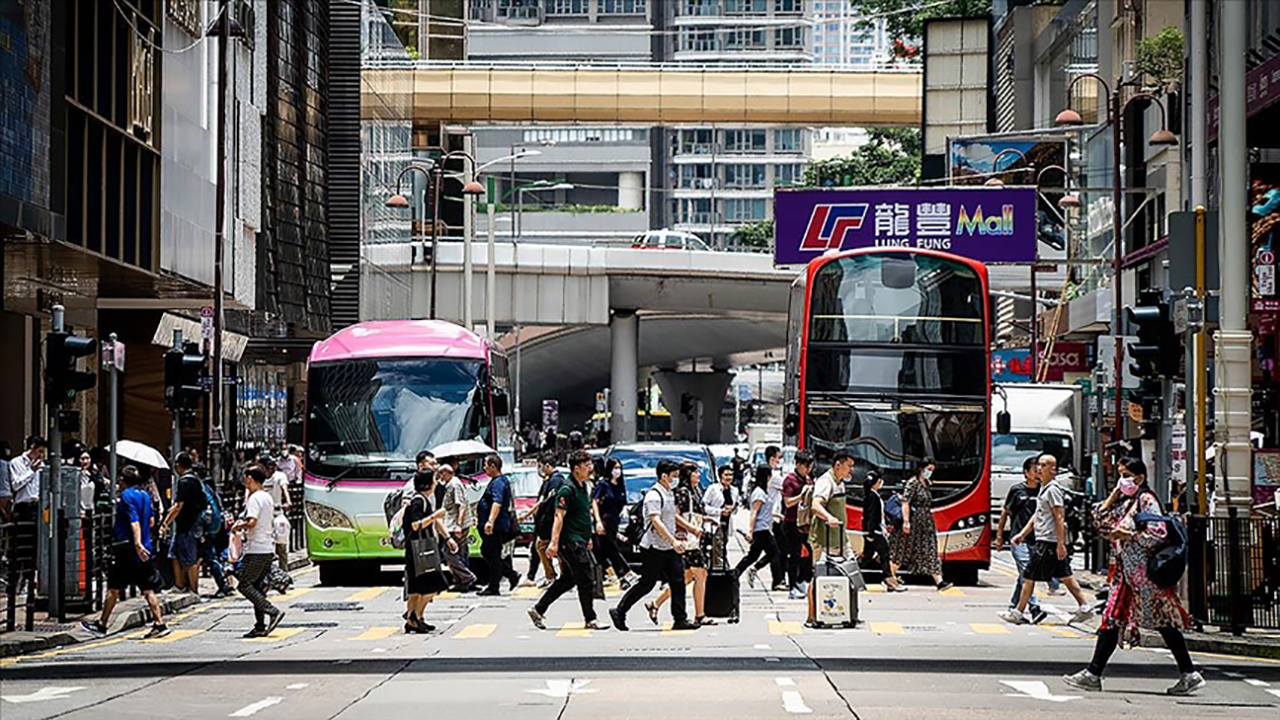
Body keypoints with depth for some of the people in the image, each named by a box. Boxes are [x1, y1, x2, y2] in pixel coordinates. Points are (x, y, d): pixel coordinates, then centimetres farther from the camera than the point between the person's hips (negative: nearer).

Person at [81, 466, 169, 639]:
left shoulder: (127, 495, -9)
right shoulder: (145, 495, 13)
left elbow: (134, 521, -21)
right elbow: (150, 521, 21)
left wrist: (137, 544, -30)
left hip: (127, 548, -7)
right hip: (144, 549, 7)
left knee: (113, 588, 3)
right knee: (148, 589, 4)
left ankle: (101, 624, 11)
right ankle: (159, 623, -4)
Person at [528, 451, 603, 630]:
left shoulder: (582, 487, 15)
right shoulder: (567, 489, -15)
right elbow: (559, 516, -20)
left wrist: (588, 538, 29)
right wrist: (554, 542, -26)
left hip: (579, 541, 10)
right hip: (571, 542, -10)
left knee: (568, 579, 12)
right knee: (587, 581, -5)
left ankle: (538, 610, 17)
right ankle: (590, 620, 4)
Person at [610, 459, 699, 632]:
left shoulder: (670, 494, 14)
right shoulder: (654, 495, -16)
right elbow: (656, 521, -27)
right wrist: (673, 541, -34)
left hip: (669, 548, 9)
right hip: (653, 548, -9)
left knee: (678, 582, 1)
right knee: (647, 584, -2)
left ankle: (680, 619, 3)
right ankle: (619, 612, 10)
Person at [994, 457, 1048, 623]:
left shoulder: (1042, 491, 8)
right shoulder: (1017, 490, 0)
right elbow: (1005, 512, 8)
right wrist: (999, 536, 8)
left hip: (1035, 539, 4)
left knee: (1024, 576, 10)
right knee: (1026, 573, -13)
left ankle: (1013, 607, 22)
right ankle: (1035, 609, -19)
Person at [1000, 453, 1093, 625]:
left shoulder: (1053, 489, -13)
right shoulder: (1044, 488, 17)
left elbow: (1059, 518, -18)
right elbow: (1037, 515, 24)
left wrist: (1060, 544, -21)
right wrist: (1022, 534, 21)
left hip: (1048, 542, -10)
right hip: (1043, 539, 10)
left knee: (1029, 576, -4)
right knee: (1064, 576, 11)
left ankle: (1019, 613, 1)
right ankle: (1084, 607, 11)